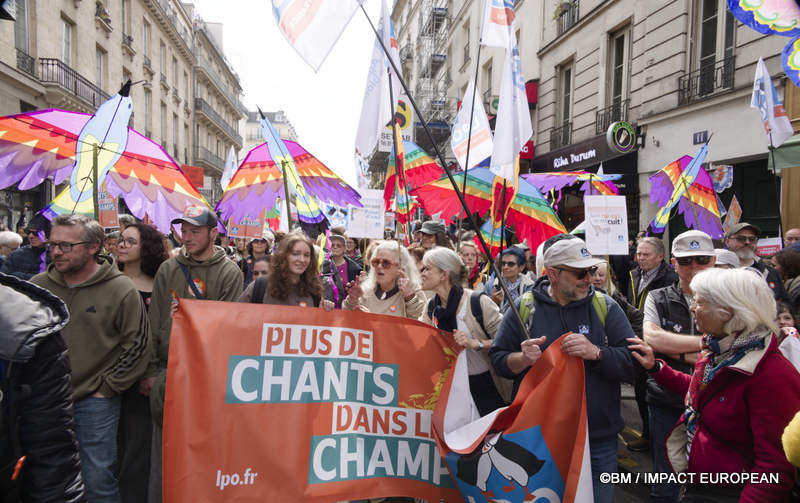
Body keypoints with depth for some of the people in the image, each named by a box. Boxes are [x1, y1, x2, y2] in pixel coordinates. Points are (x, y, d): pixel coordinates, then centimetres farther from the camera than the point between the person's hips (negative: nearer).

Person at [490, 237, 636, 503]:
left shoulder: (606, 307, -1)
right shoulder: (524, 308, -2)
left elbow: (634, 364, -7)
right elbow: (498, 359, 1)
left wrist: (595, 353, -24)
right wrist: (523, 359, -19)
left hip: (598, 439, 0)